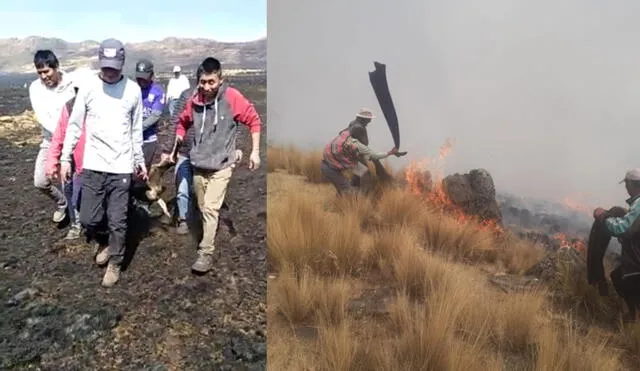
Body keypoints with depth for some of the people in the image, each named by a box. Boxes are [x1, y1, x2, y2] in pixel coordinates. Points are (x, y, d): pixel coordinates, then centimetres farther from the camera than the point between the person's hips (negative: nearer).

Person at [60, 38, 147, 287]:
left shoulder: (133, 89, 0)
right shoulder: (88, 87, -2)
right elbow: (74, 125, 4)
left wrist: (140, 160, 11)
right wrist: (65, 158, 2)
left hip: (122, 167, -1)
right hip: (93, 166, 1)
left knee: (117, 222, 3)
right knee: (88, 219, 3)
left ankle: (115, 263, 23)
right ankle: (107, 244, 34)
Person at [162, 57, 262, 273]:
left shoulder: (232, 97, -14)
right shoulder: (194, 101, -2)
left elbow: (254, 120, -5)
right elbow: (182, 121, 19)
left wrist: (255, 151, -5)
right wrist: (179, 136, 4)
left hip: (221, 165, -4)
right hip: (198, 165, 5)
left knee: (210, 208, -12)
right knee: (203, 209, 15)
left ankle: (206, 253, -3)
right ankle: (208, 239, 34)